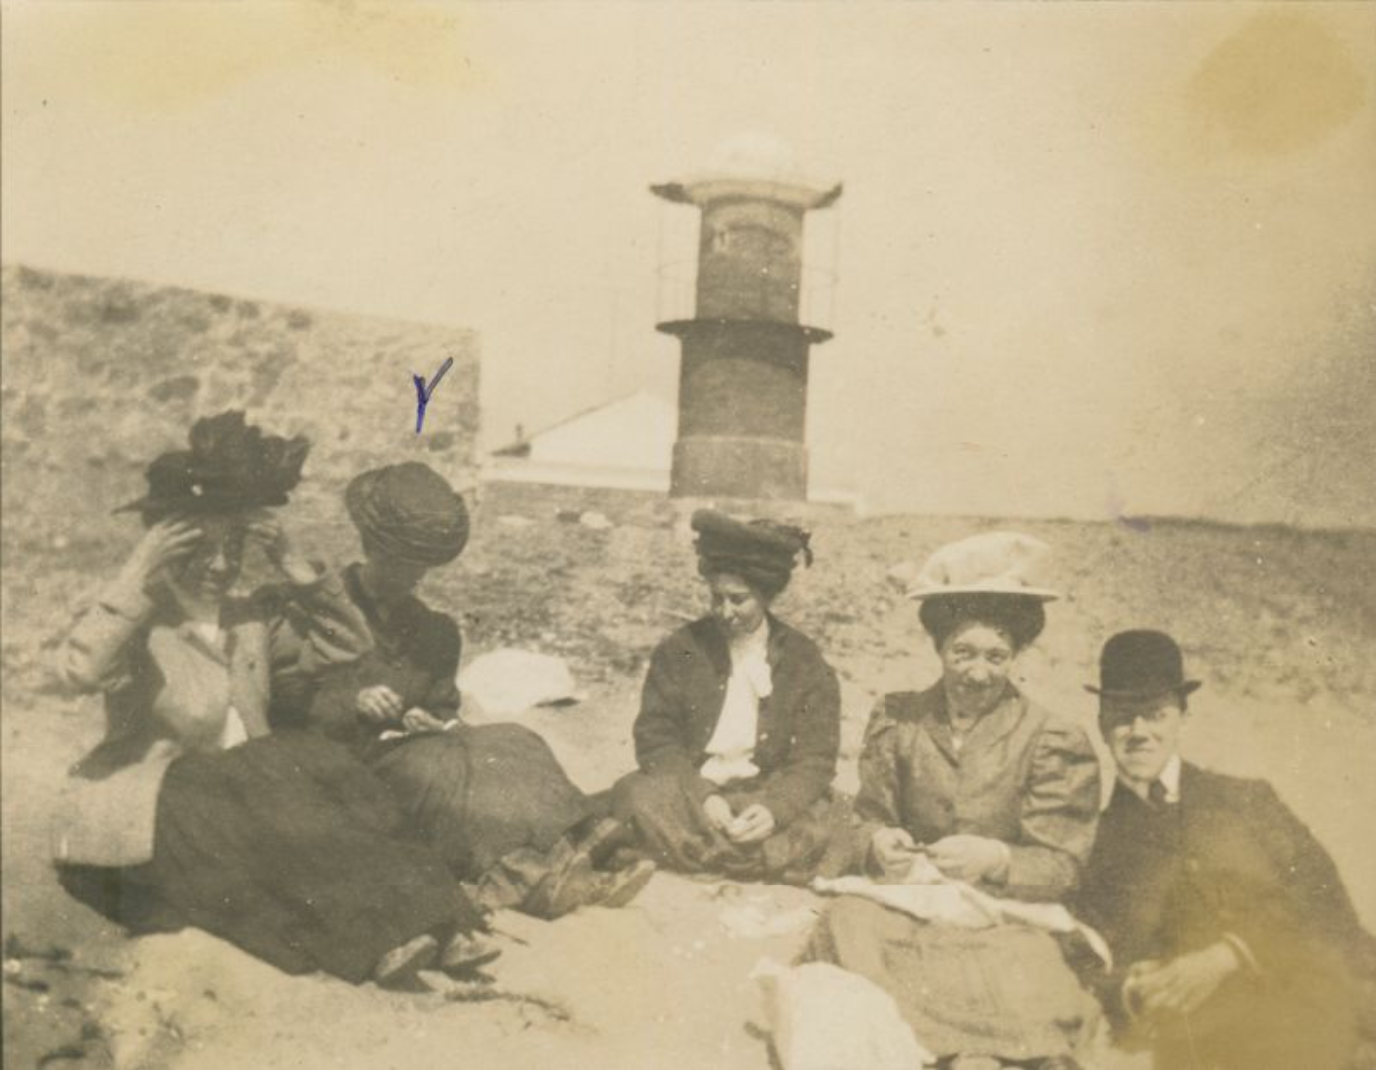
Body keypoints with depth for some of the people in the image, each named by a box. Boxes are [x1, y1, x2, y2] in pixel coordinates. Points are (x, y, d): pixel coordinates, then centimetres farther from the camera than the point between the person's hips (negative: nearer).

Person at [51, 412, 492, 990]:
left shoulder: (253, 615, 10)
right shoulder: (136, 626, -7)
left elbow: (348, 644, 3)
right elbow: (77, 672, -29)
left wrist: (293, 564, -7)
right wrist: (138, 572, -27)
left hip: (242, 802, 6)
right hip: (150, 822, -5)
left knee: (317, 773, -24)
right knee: (278, 800, -33)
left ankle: (420, 919, -33)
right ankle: (378, 935, -32)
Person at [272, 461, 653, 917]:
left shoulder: (434, 630, 19)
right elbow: (282, 703, -2)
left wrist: (434, 724, -3)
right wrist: (352, 703, -18)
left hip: (417, 750, 5)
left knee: (513, 743, -25)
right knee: (435, 767, -37)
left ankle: (568, 857, -47)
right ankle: (528, 874, -53)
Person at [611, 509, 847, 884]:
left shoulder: (805, 663, 2)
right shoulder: (679, 651, 3)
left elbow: (814, 761, -3)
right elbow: (656, 740, -2)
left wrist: (774, 809, -24)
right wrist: (701, 797, -20)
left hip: (769, 801, 0)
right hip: (689, 794, 0)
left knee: (824, 825, -30)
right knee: (638, 795, -30)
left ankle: (694, 858, -24)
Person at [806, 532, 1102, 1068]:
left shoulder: (1055, 742, 1)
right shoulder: (897, 719, 8)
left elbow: (1061, 867, -3)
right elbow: (866, 822, 10)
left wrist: (995, 858, -24)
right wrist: (878, 845, -15)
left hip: (1003, 919, -2)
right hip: (905, 905, 2)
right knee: (844, 922, -30)